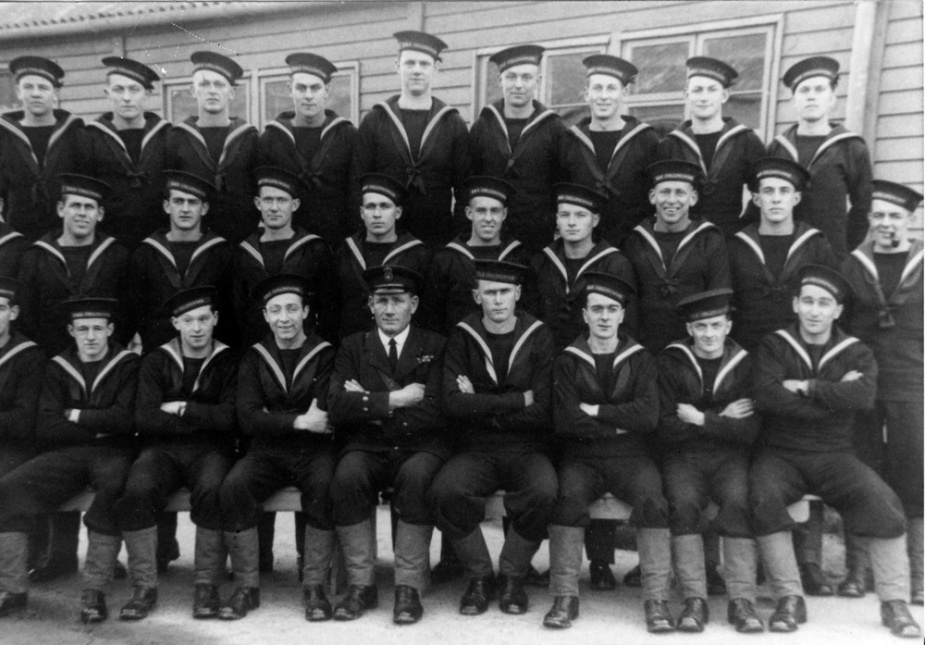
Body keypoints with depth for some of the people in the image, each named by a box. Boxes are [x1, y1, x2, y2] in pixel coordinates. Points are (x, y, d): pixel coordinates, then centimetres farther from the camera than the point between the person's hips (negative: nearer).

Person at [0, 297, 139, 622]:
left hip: (112, 451, -4)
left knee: (114, 487, -36)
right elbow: (45, 428, 2)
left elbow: (127, 419, -10)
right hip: (68, 452, 4)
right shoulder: (57, 368, 12)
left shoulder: (128, 364, 3)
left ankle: (95, 589, -28)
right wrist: (98, 425, -6)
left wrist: (77, 417, -3)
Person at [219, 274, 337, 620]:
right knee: (233, 486, -26)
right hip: (267, 450, 2)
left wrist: (274, 419, -11)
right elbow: (248, 418, -3)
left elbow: (325, 418, -7)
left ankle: (314, 586, -16)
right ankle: (247, 586, -11)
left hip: (314, 450, -2)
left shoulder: (326, 355, 2)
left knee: (325, 487, -32)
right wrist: (298, 421, -15)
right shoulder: (254, 357, 9)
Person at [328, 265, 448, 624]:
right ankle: (361, 585, -14)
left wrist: (369, 403, -8)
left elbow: (436, 412, -7)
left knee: (416, 476, -34)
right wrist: (395, 399, -14)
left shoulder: (436, 346, 7)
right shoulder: (353, 346, 11)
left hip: (421, 447, -1)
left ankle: (409, 588, -19)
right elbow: (337, 407, -5)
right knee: (347, 476, -30)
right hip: (368, 447, 1)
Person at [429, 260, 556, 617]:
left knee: (543, 492, -32)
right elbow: (454, 404, -10)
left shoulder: (539, 337, 1)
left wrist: (482, 405, -10)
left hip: (527, 449, -1)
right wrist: (518, 400, -12)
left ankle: (512, 577, -3)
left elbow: (540, 411, -7)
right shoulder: (462, 337, 3)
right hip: (477, 449, 1)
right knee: (444, 491, -28)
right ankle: (479, 577, -2)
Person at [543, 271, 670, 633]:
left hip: (630, 456, 1)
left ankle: (657, 601, -19)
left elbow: (648, 417, -5)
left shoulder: (640, 360, 9)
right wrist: (619, 424, -6)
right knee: (568, 497, -29)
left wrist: (596, 411, -7)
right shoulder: (567, 362, 7)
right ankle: (565, 598, -19)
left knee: (652, 499, -28)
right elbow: (566, 421, -6)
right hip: (581, 457, 0)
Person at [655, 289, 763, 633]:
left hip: (730, 457, 1)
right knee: (684, 503, -29)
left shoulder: (744, 364, 6)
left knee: (739, 503, -28)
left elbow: (750, 431, -2)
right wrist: (722, 420, -8)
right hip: (682, 456, -1)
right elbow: (664, 430, -6)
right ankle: (694, 600, -21)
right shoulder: (670, 362, 1)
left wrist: (702, 419, -10)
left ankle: (742, 600, -20)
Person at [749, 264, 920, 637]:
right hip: (780, 454, -1)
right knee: (764, 497, -31)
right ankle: (789, 599, -16)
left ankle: (894, 602, -5)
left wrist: (807, 387, -14)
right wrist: (834, 396, -10)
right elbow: (766, 397, -14)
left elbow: (864, 396, -14)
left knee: (883, 502, -24)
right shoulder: (774, 346, 5)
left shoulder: (857, 353, 9)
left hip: (834, 455, 2)